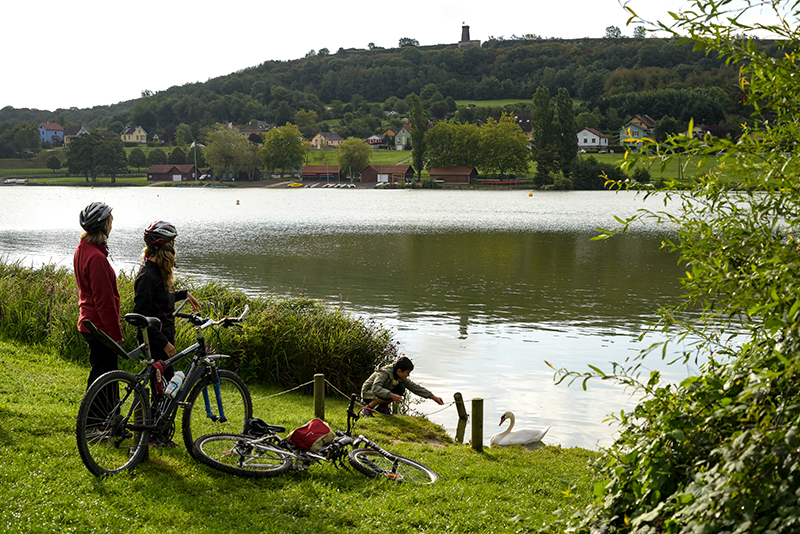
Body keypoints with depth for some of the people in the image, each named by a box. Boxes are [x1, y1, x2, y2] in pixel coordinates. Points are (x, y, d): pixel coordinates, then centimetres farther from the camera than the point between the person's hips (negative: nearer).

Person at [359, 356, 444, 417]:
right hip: (368, 393, -8)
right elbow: (375, 388, -41)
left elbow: (414, 387, 1)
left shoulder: (400, 376, -4)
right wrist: (391, 395, -52)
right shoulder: (384, 373, -29)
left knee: (401, 389, -11)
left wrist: (433, 397, -2)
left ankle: (382, 406, 2)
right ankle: (367, 409, -17)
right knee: (388, 395, -35)